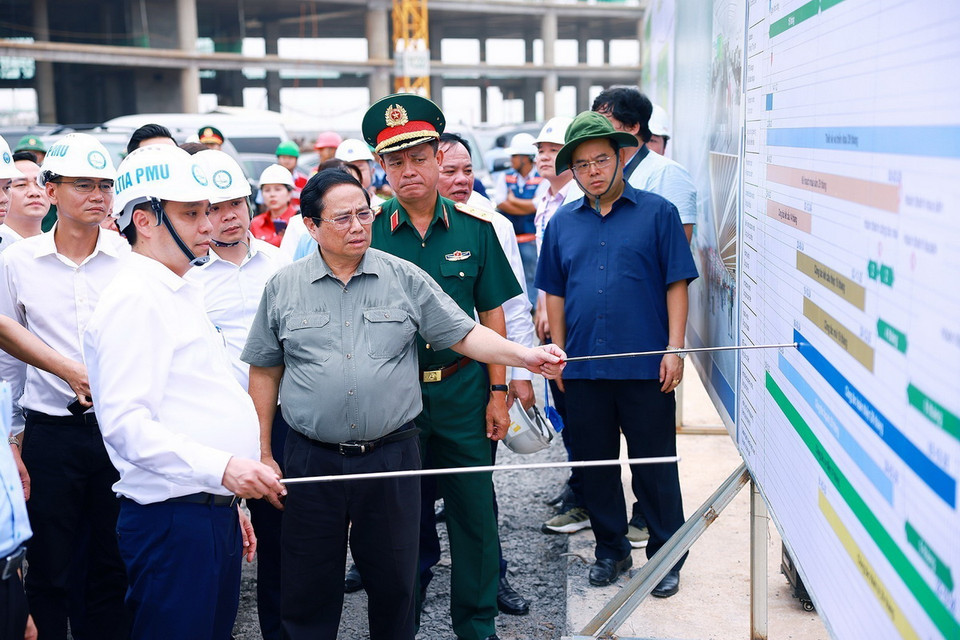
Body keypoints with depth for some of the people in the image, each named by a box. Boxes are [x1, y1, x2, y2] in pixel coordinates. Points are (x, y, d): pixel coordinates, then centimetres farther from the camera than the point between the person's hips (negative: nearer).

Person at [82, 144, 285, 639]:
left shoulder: (181, 292, 17)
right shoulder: (134, 300, -14)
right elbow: (125, 423, -23)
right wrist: (221, 467, -29)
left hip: (214, 513, 9)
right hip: (172, 521, -9)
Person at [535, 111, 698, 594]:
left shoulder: (657, 213, -1)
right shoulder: (562, 223, 9)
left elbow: (677, 284, -3)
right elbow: (555, 294, 14)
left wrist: (674, 350, -9)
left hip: (645, 368, -3)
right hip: (583, 367, 4)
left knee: (655, 466, 4)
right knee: (594, 463, 12)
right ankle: (611, 549, 28)